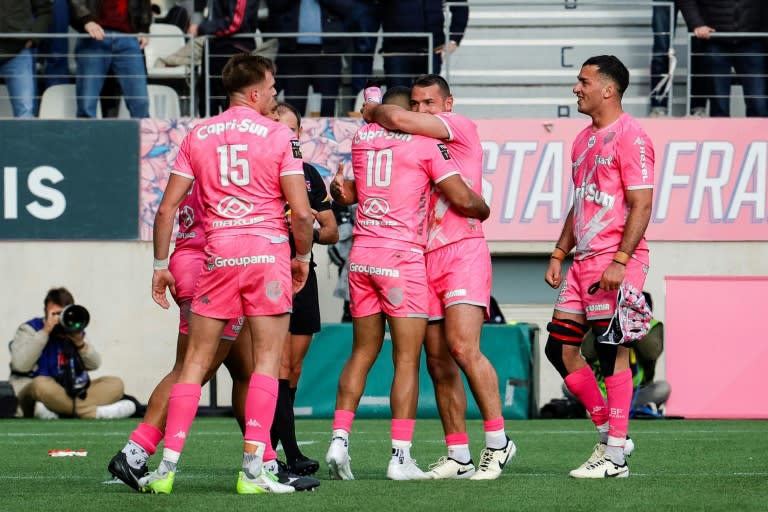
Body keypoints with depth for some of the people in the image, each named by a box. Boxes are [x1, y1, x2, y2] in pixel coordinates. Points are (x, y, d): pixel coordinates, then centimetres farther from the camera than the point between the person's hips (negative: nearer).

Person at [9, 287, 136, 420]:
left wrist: (79, 342, -14)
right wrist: (45, 332, -15)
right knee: (41, 385, -39)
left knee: (115, 384, -10)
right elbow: (20, 365, -15)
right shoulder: (29, 329, 3)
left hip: (72, 394, 6)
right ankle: (95, 412, -35)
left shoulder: (73, 331, 16)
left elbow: (94, 364, 4)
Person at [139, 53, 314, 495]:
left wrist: (161, 265, 15)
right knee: (267, 361, 0)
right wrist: (303, 256, 8)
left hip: (217, 256, 3)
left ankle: (167, 468, 3)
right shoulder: (279, 136, -2)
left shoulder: (197, 137, 9)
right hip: (268, 252, -3)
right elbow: (301, 212, -8)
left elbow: (167, 208, 7)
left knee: (196, 362, 8)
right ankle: (253, 470, -9)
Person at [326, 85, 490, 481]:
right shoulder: (425, 144, -4)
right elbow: (462, 199, -5)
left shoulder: (361, 138, 10)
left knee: (362, 352, 14)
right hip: (402, 256, -5)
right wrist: (483, 209, 14)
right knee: (407, 359, -3)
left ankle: (339, 438, 3)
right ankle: (400, 456, -6)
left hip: (361, 254, 5)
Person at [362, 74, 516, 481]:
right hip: (424, 258, 7)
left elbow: (399, 120, -15)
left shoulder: (461, 128, -3)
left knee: (463, 348, -19)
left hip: (463, 252, -7)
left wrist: (375, 111, 5)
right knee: (438, 362, 4)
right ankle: (459, 456, 9)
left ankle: (498, 442, -10)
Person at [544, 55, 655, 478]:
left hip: (615, 263, -9)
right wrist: (558, 255, 18)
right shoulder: (584, 139, 18)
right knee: (560, 348, 8)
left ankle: (615, 457, -3)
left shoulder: (629, 137, -10)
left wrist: (619, 262, -21)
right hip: (583, 262, 9)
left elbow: (641, 205, -15)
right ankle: (607, 431, 20)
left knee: (613, 352, -7)